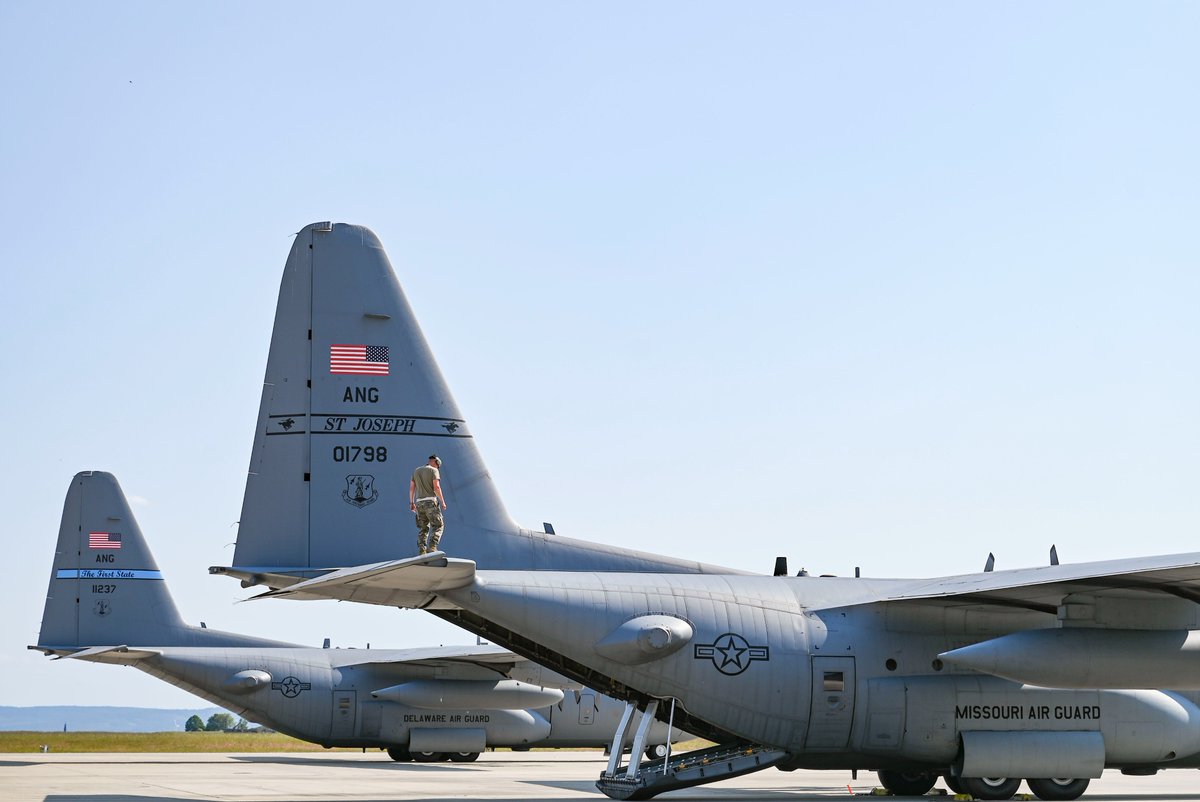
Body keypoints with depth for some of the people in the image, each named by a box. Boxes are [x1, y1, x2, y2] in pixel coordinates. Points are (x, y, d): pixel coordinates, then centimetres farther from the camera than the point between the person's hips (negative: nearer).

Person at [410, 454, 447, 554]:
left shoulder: (416, 471, 16)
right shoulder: (434, 471, -2)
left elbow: (411, 488, 12)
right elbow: (436, 487, -13)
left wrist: (411, 503, 18)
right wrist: (442, 501, -7)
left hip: (419, 502, 6)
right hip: (430, 501, -6)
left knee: (423, 528, 11)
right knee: (438, 526, -1)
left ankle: (421, 550, -1)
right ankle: (432, 547, -18)